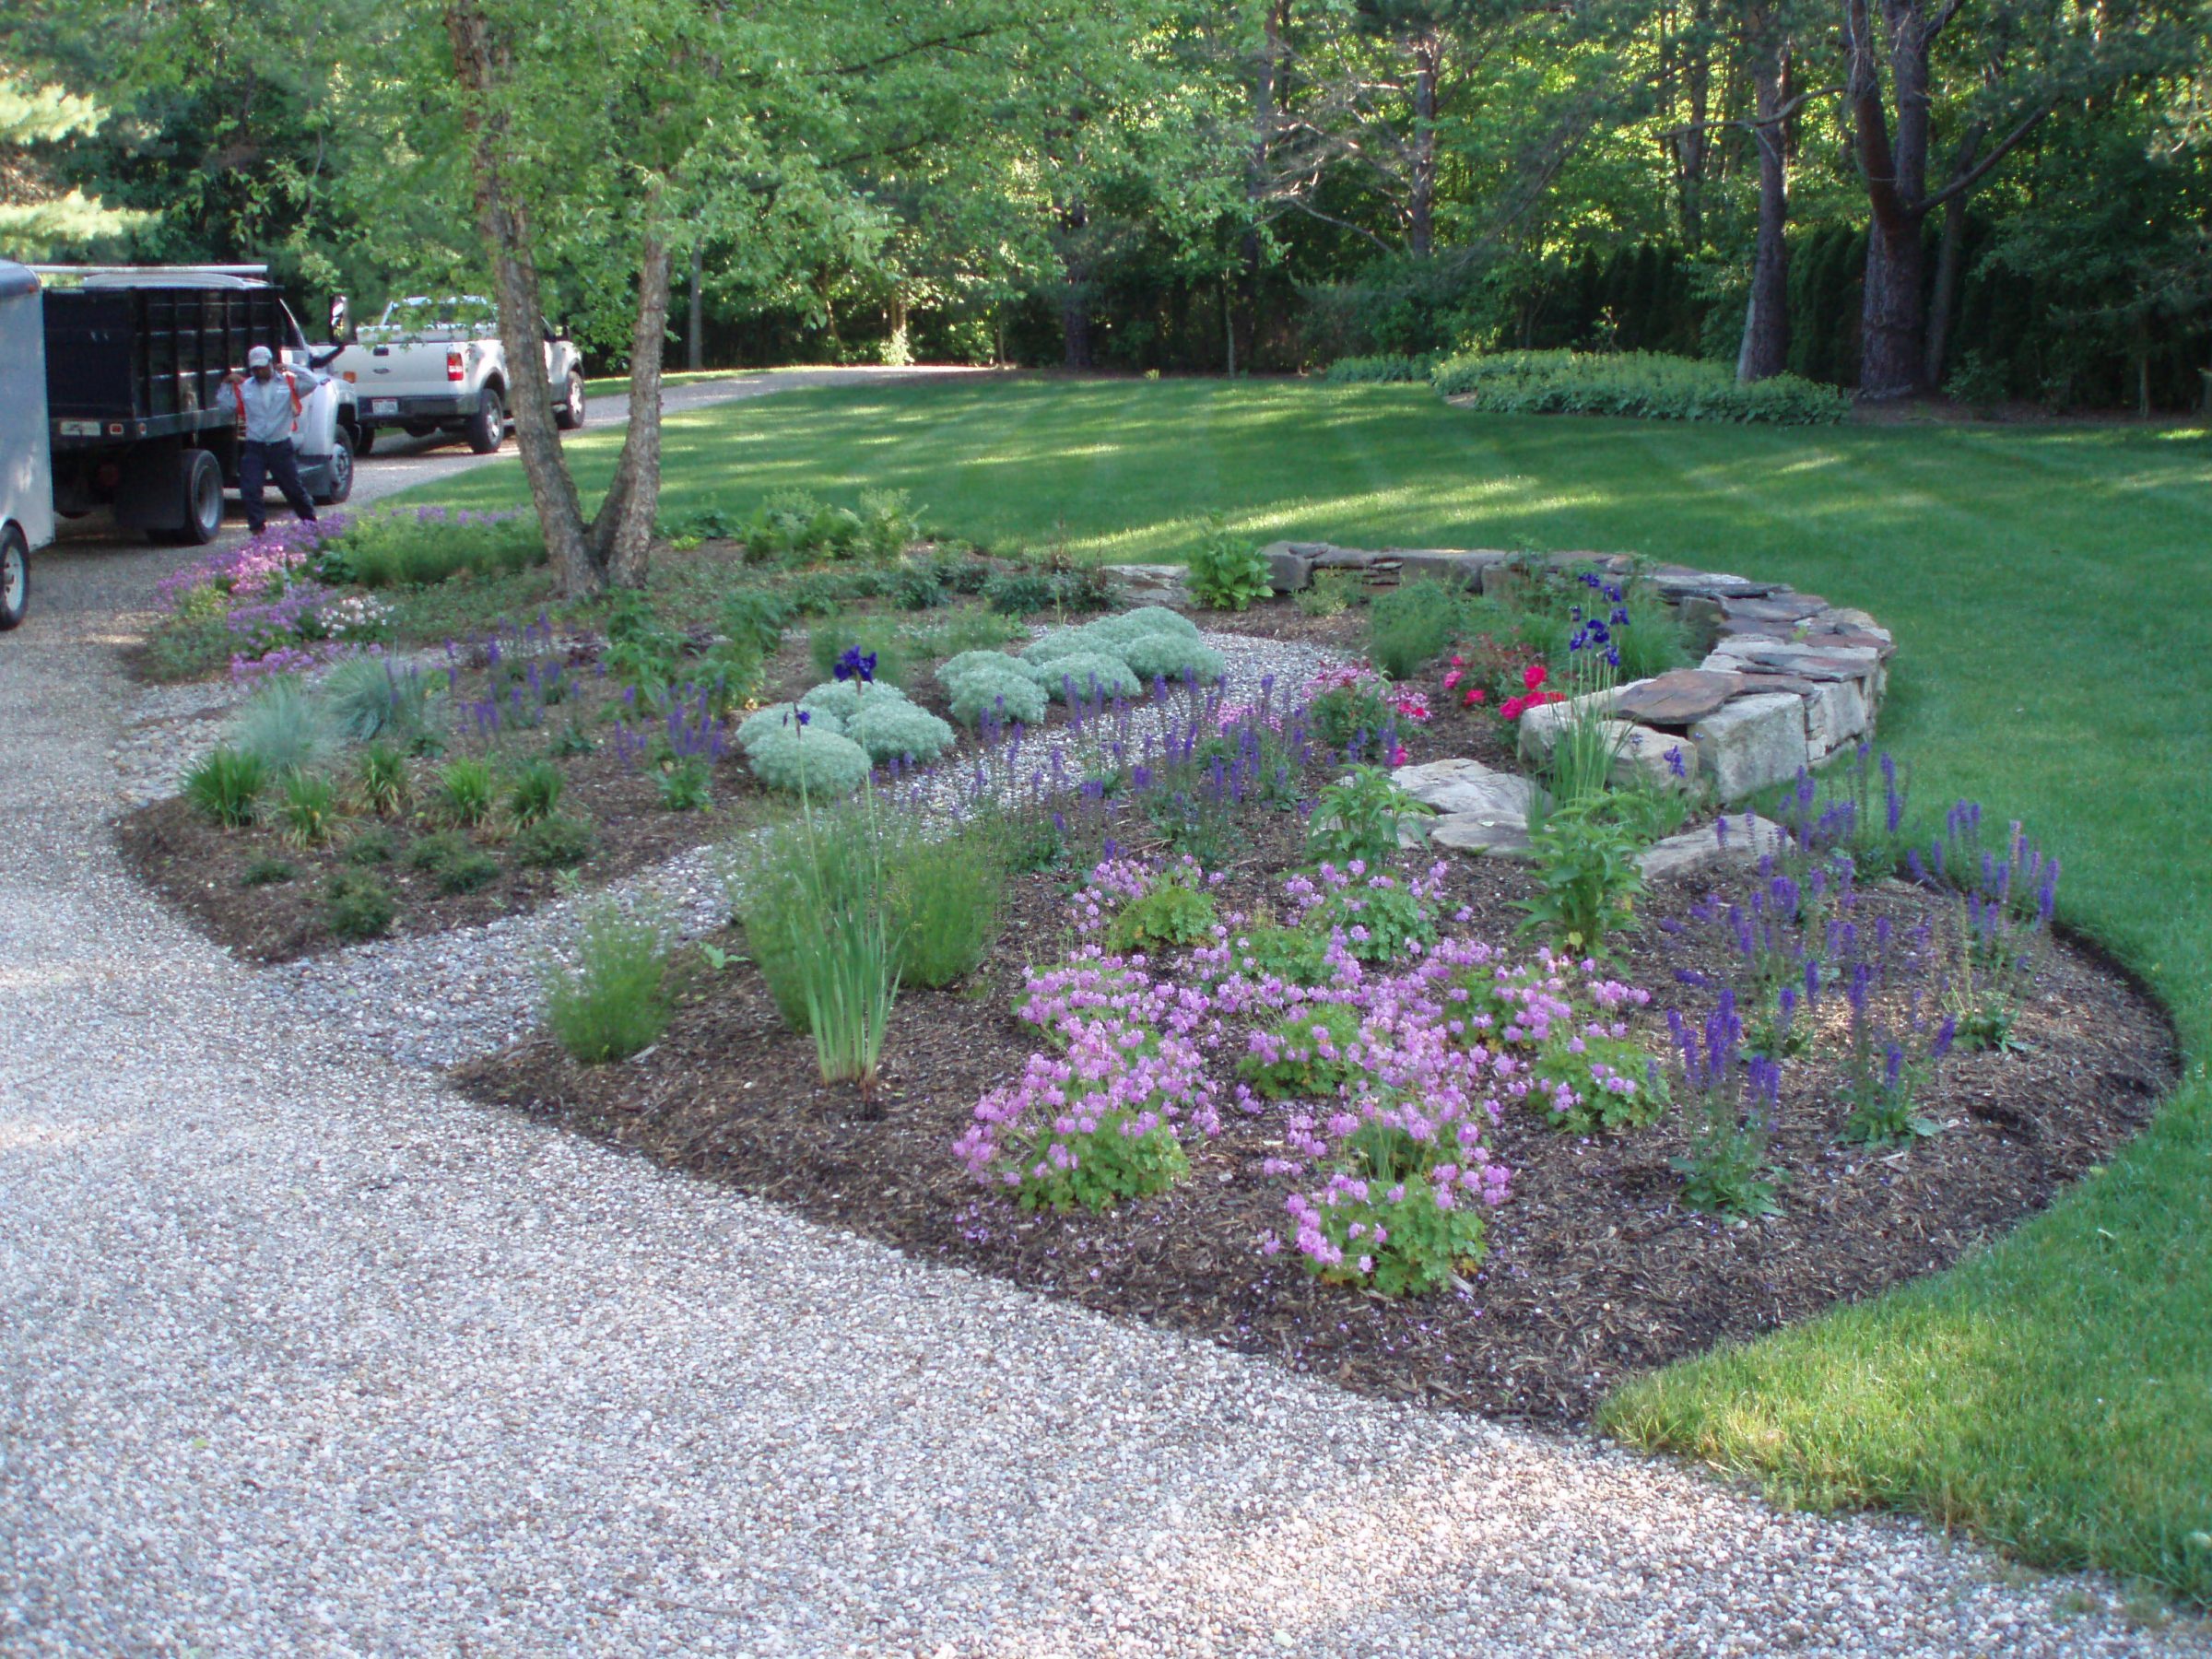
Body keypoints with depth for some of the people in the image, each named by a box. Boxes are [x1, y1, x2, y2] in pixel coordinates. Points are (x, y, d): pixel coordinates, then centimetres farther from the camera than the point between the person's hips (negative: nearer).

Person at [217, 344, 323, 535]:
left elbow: (313, 381, -11)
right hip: (254, 447, 2)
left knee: (294, 488, 11)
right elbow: (223, 405, 11)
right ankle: (258, 528, -5)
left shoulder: (288, 382, 2)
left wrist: (290, 369, -9)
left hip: (281, 447, -1)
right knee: (250, 490, -9)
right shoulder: (243, 387, 7)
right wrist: (227, 384, 0)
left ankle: (311, 523, 28)